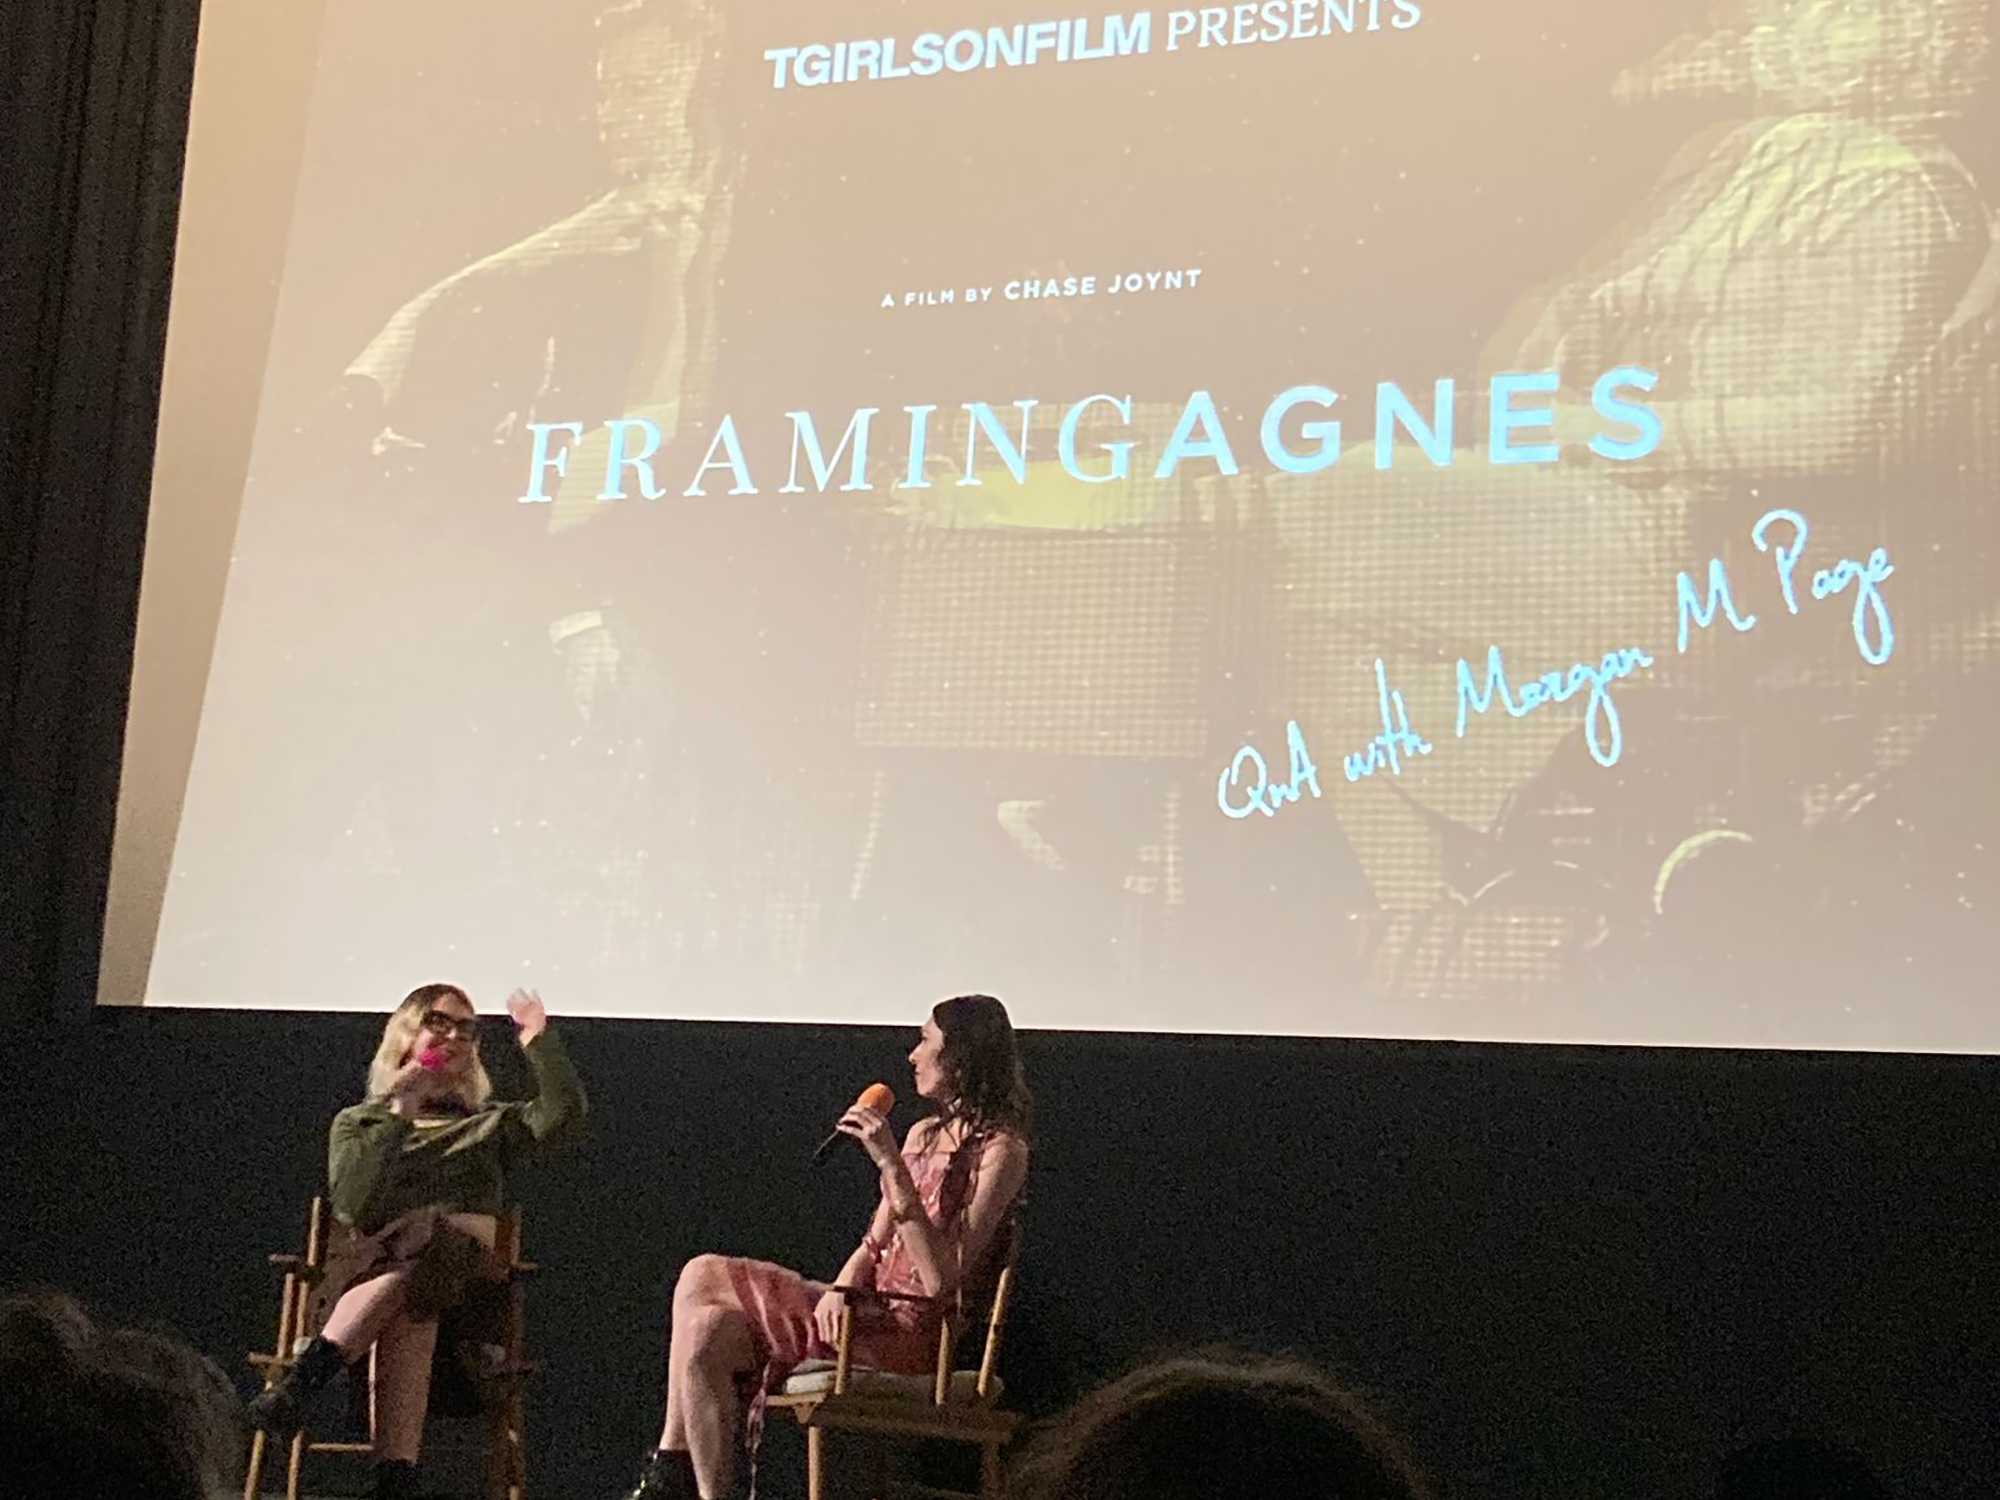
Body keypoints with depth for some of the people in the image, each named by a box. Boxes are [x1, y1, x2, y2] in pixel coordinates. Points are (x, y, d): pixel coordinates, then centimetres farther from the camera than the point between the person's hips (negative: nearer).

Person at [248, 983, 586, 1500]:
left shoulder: (491, 1125, 28)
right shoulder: (358, 1123, 24)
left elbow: (564, 1114, 5)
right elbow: (356, 1207, 2)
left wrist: (539, 1040, 4)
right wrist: (398, 1117, -2)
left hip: (459, 1288, 0)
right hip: (362, 1277, 0)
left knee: (428, 1233, -36)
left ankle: (301, 1380, -48)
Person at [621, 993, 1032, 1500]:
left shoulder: (1001, 1151, -11)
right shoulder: (924, 1134, 17)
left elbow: (940, 1278, -20)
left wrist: (892, 1165, -24)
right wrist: (838, 1290, -4)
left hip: (914, 1333, -9)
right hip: (874, 1312, 9)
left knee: (704, 1333, -18)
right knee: (702, 1274, -4)